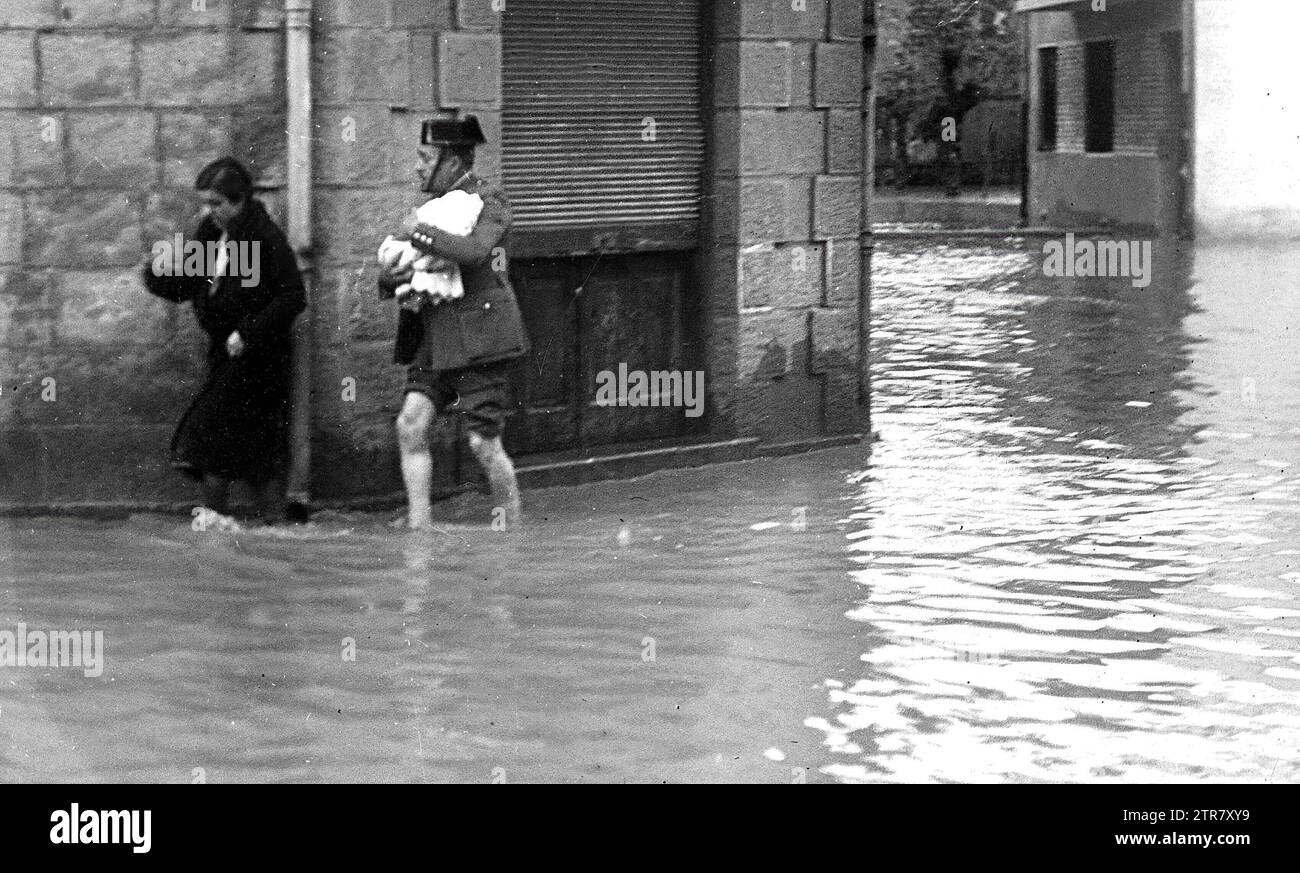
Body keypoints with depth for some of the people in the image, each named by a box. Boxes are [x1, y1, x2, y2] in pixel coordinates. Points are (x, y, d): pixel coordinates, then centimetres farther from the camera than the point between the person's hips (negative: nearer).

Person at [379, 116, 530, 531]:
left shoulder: (489, 201, -6)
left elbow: (474, 252, -27)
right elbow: (392, 276, 19)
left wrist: (420, 233, -19)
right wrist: (391, 279, -5)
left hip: (480, 341, -7)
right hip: (433, 341, 7)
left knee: (483, 442, -4)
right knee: (411, 425, -8)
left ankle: (514, 525, 14)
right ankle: (419, 526, -5)